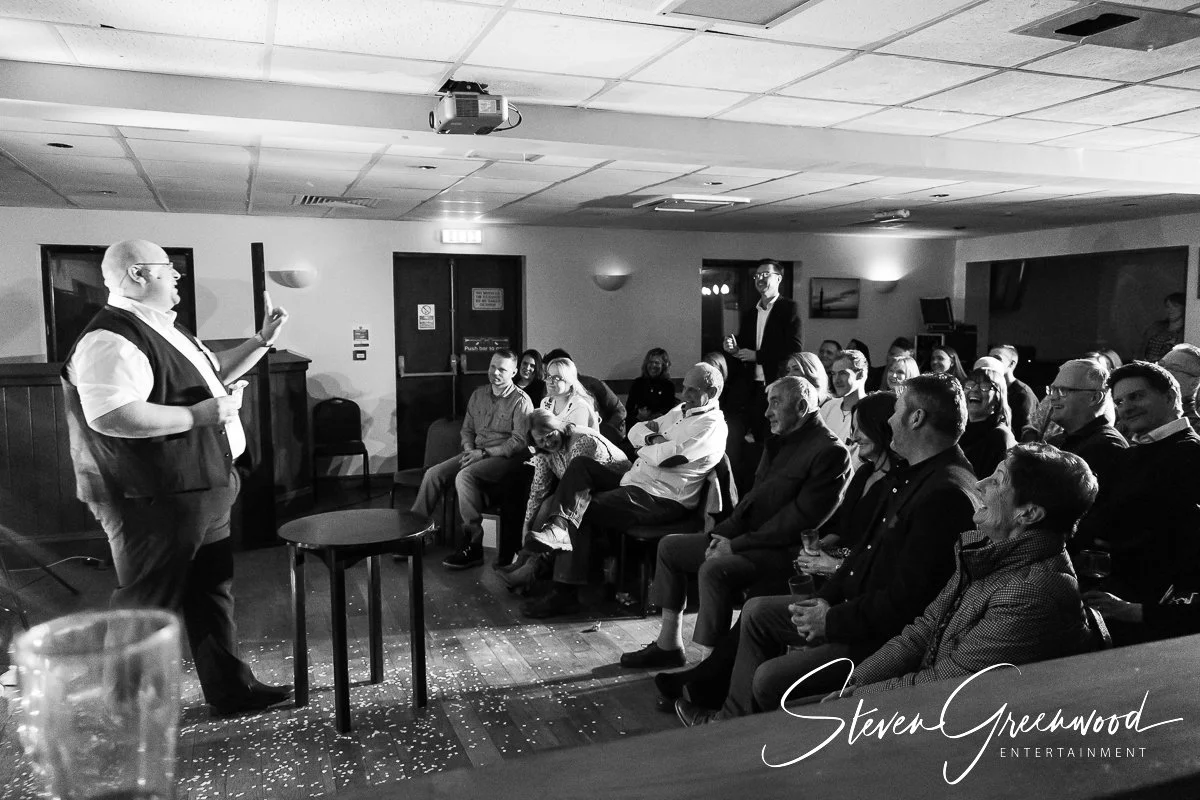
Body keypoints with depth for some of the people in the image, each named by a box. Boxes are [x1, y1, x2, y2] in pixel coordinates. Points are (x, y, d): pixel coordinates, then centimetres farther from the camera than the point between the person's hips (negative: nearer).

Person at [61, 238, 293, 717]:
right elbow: (112, 418, -32)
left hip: (202, 493, 10)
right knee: (148, 605, 3)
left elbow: (215, 373, 27)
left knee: (213, 594, 17)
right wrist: (199, 415, -26)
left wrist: (263, 340, 17)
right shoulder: (111, 341, -20)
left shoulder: (166, 329, 15)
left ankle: (231, 690, 30)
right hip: (155, 502, -10)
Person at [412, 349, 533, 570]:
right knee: (434, 473, -12)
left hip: (506, 457, -7)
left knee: (464, 476, -32)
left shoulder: (521, 401, -7)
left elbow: (519, 441, -15)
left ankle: (473, 547, -29)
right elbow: (467, 429, 20)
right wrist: (469, 449, -2)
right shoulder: (478, 395, 14)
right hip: (476, 453, 7)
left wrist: (484, 453, -19)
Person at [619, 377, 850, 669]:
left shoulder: (830, 452, -15)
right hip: (748, 538, 10)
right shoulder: (780, 441, 16)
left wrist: (737, 544, -19)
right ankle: (669, 644, 14)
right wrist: (722, 534, 2)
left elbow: (801, 520, -21)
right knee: (669, 545, 10)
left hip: (785, 551, -10)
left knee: (714, 570, -34)